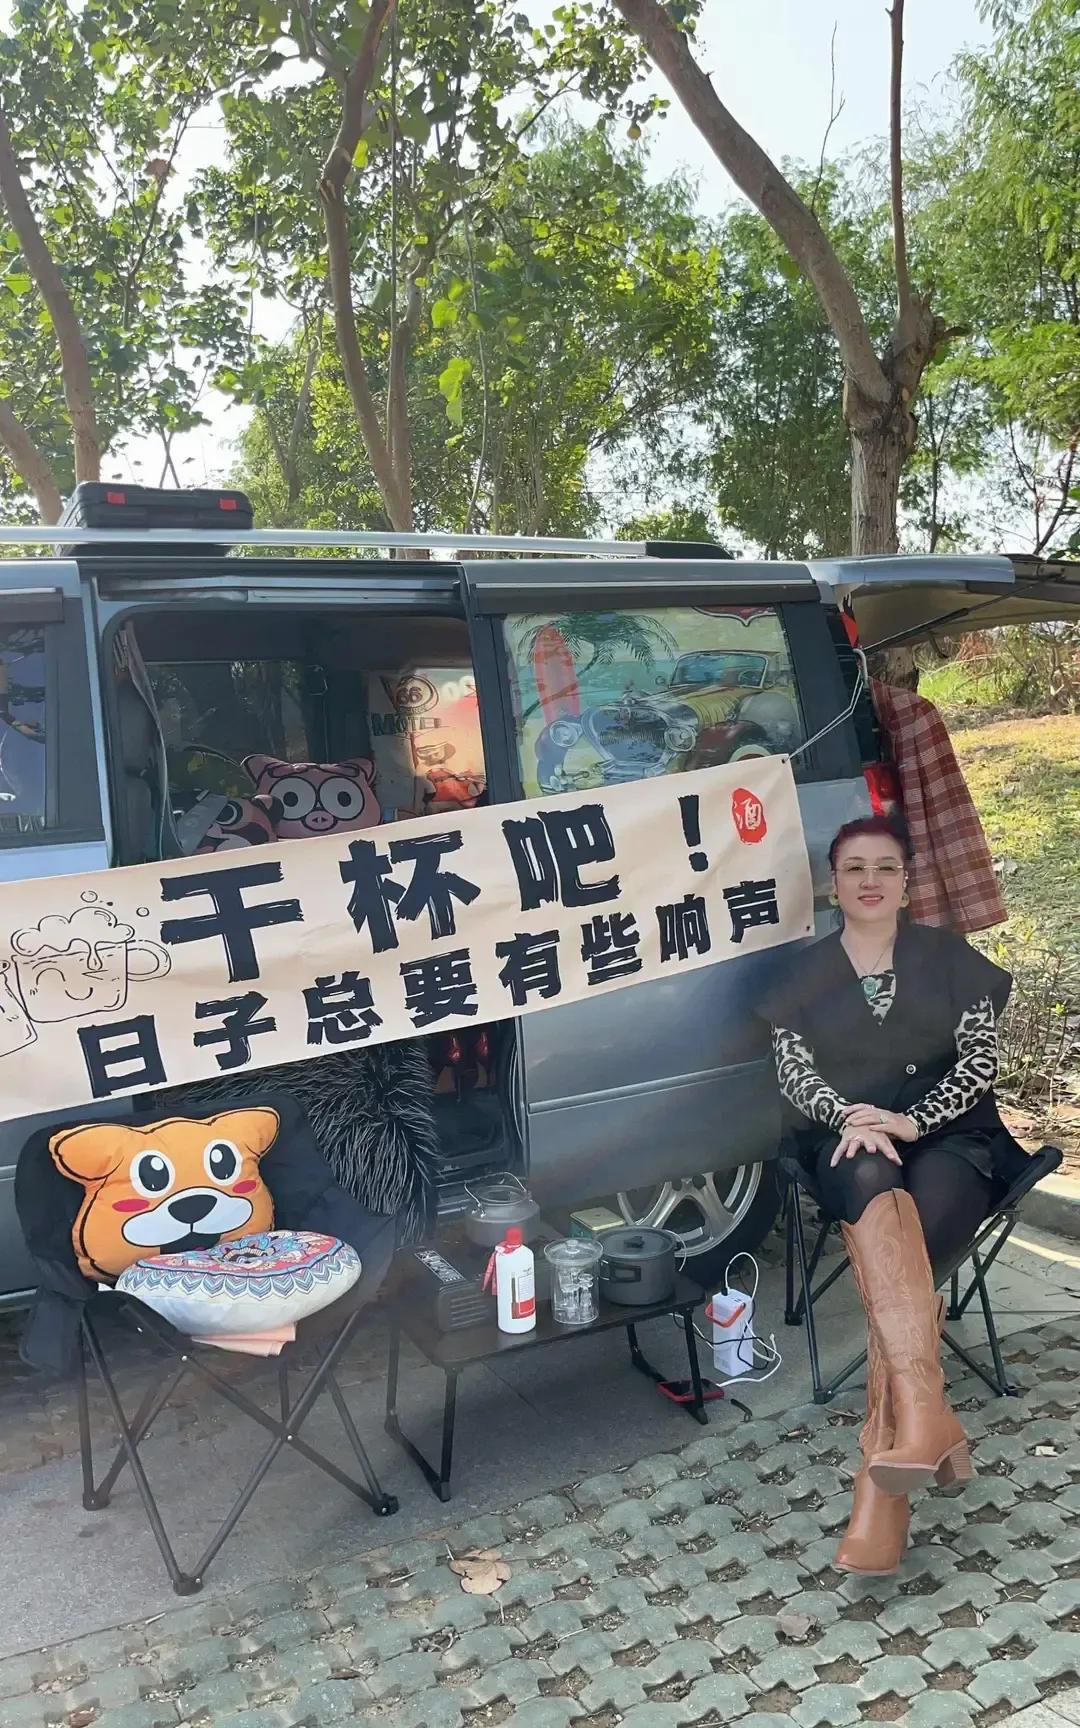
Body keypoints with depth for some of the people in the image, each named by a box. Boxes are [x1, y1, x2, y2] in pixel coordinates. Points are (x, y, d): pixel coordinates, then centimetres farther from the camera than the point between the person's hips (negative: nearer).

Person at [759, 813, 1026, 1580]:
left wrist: (911, 1120, -18)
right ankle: (928, 1415, -44)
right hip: (846, 1139, 0)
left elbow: (981, 1059, 0)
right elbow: (793, 1070, 2)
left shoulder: (948, 956, 9)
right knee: (873, 1183, -38)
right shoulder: (806, 972, 12)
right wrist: (847, 1117, -20)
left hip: (948, 1136, 0)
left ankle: (880, 1479, -30)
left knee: (905, 1248, -31)